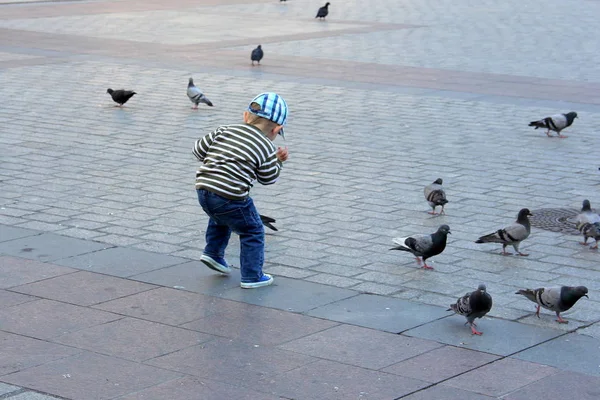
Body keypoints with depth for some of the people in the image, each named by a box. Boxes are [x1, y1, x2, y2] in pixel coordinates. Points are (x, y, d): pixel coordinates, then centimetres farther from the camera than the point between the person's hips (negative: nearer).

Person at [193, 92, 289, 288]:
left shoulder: (225, 130, 10)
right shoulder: (267, 148, -2)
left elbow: (199, 149, 13)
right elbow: (268, 178, 8)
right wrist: (278, 162, 22)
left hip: (203, 190, 6)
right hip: (230, 198, -6)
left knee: (221, 219, 38)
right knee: (253, 232, 14)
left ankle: (213, 252, 33)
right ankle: (251, 276, 16)